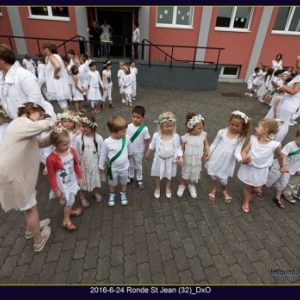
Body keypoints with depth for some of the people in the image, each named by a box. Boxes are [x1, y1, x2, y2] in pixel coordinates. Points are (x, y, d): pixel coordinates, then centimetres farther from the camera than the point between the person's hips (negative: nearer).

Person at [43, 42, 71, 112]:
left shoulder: (52, 57, -12)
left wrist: (55, 75, -18)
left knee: (62, 103, -7)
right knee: (63, 102, 14)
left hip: (57, 83, -10)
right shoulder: (56, 56, 15)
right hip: (60, 82, 10)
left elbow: (57, 66, -32)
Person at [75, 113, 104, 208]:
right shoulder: (79, 138, -18)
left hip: (95, 164, 0)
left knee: (95, 179, 23)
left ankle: (95, 192, 52)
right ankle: (82, 197, 42)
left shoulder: (98, 138, -19)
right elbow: (77, 153, -6)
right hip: (83, 164, 0)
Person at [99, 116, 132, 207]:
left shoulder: (126, 138, -20)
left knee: (124, 181, 25)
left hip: (124, 167, 2)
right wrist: (101, 165, 0)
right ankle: (111, 194, 51)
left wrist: (130, 154, 21)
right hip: (113, 168, -1)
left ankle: (123, 193, 52)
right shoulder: (107, 142, -26)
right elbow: (103, 154, -10)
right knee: (112, 183, 23)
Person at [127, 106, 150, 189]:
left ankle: (139, 180, 38)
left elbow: (147, 141, -12)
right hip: (129, 151, 3)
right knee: (130, 165, 23)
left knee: (138, 166, 18)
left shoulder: (144, 129, -21)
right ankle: (130, 177, 46)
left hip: (139, 152, -2)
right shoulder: (129, 127, -14)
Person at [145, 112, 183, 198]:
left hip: (170, 160, 1)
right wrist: (147, 154, 11)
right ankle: (157, 188, 45)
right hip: (159, 160, 0)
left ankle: (168, 188, 48)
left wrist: (180, 157, -17)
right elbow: (152, 146, -2)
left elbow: (178, 148, -5)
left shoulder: (176, 136, -16)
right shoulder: (156, 135, -18)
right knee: (158, 175, 19)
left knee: (169, 175, 22)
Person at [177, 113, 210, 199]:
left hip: (197, 161, 3)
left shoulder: (203, 135, -14)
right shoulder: (185, 138, -22)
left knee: (195, 174, 21)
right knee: (185, 173, 19)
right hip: (187, 160, -2)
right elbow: (182, 149, -10)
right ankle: (182, 185, 47)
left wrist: (208, 153, -8)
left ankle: (192, 186, 50)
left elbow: (206, 144, 2)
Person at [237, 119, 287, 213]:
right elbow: (244, 151, -14)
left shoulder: (274, 145, -21)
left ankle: (252, 192, 54)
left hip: (260, 171, -1)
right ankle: (246, 202, 46)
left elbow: (280, 156, -1)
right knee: (247, 187, 18)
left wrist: (282, 167, 15)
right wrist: (244, 159, -37)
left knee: (256, 189, 16)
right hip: (248, 168, 1)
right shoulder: (253, 139, -15)